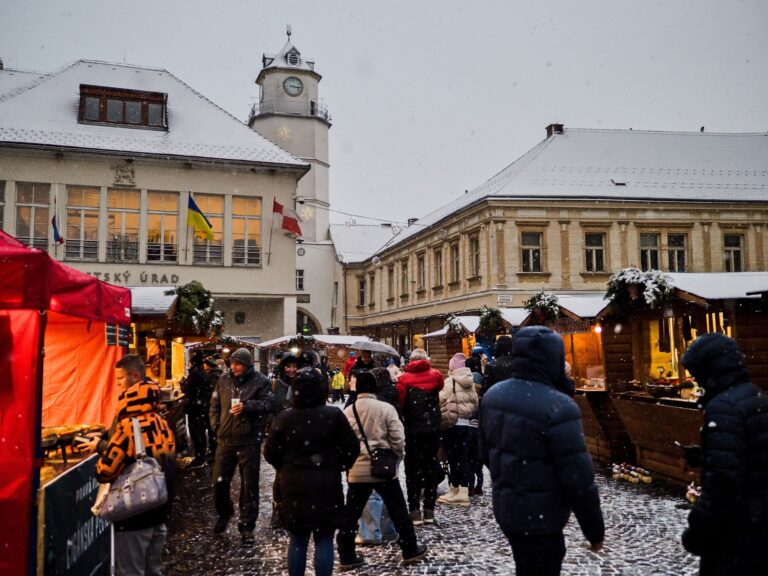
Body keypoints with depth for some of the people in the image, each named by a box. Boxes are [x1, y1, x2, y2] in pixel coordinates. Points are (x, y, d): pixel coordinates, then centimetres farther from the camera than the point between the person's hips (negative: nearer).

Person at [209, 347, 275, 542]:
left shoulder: (260, 380, -6)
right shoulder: (224, 380, 6)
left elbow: (269, 403, -13)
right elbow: (215, 404, 14)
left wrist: (246, 406, -22)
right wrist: (215, 424, 2)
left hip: (249, 440, -4)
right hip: (225, 439, 4)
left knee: (249, 484, 5)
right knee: (219, 481, 11)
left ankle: (246, 525, 17)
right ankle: (224, 514, 37)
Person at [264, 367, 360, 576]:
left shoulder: (284, 417, -6)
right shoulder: (334, 415, -10)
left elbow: (270, 453, 0)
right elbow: (352, 448, -5)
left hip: (294, 486, 2)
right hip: (327, 486, -2)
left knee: (297, 540, 14)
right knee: (324, 540, 7)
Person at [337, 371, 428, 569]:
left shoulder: (348, 411, -2)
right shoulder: (386, 408, -7)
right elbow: (398, 439, -8)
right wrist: (396, 458, 10)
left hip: (357, 470, 1)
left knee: (350, 514, 11)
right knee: (398, 511, 12)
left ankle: (346, 556, 16)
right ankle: (410, 550, 21)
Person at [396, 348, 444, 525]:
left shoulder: (404, 379, -8)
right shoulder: (435, 376, 1)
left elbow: (400, 403, -12)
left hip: (412, 429, -2)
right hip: (433, 428, 2)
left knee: (413, 468, 6)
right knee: (431, 467, 10)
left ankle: (415, 510, 4)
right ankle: (429, 510, 13)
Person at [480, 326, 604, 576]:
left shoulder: (492, 395, -1)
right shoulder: (558, 407, -25)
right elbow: (578, 479, -22)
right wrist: (595, 529, -9)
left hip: (504, 507, 8)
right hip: (539, 517, -7)